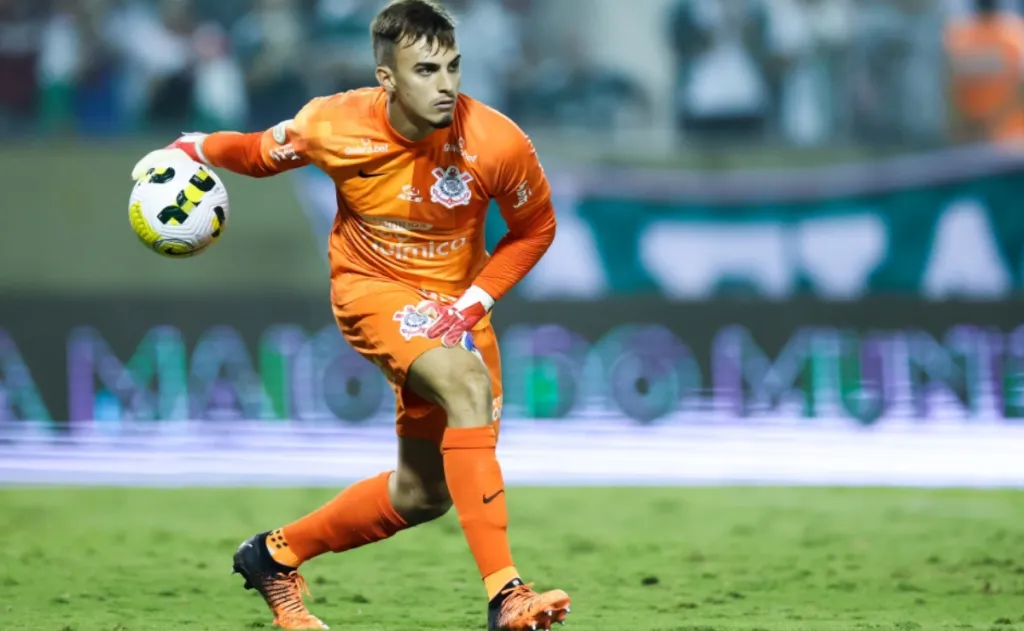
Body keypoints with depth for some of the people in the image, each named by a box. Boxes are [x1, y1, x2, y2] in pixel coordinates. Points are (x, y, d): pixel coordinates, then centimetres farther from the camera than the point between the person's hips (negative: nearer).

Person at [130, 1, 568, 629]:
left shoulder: (497, 143, -21)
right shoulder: (334, 126, -19)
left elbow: (535, 228, -3)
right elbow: (261, 153, 3)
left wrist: (473, 303, -14)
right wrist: (190, 150, -15)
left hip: (454, 302, 3)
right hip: (371, 288, -3)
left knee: (422, 495, 8)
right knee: (467, 383, -33)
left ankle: (275, 555, 32)